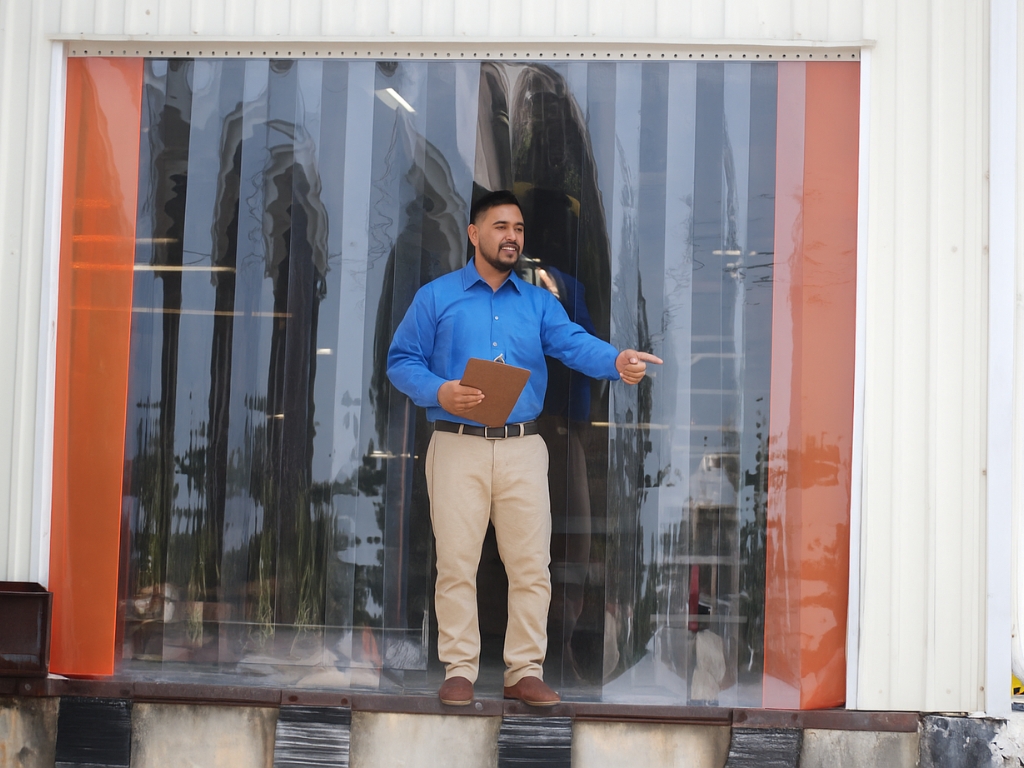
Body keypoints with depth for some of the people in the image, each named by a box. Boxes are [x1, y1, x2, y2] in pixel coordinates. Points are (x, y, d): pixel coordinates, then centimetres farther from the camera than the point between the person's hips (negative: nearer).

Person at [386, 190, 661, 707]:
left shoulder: (538, 303, 13)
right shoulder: (436, 298, 7)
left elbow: (574, 344, -4)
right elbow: (401, 361, 5)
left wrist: (616, 362, -25)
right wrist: (439, 392, -14)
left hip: (523, 448, 2)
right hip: (458, 446, -2)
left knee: (531, 564, 0)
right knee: (456, 563, -2)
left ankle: (525, 672, 8)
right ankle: (459, 672, 7)